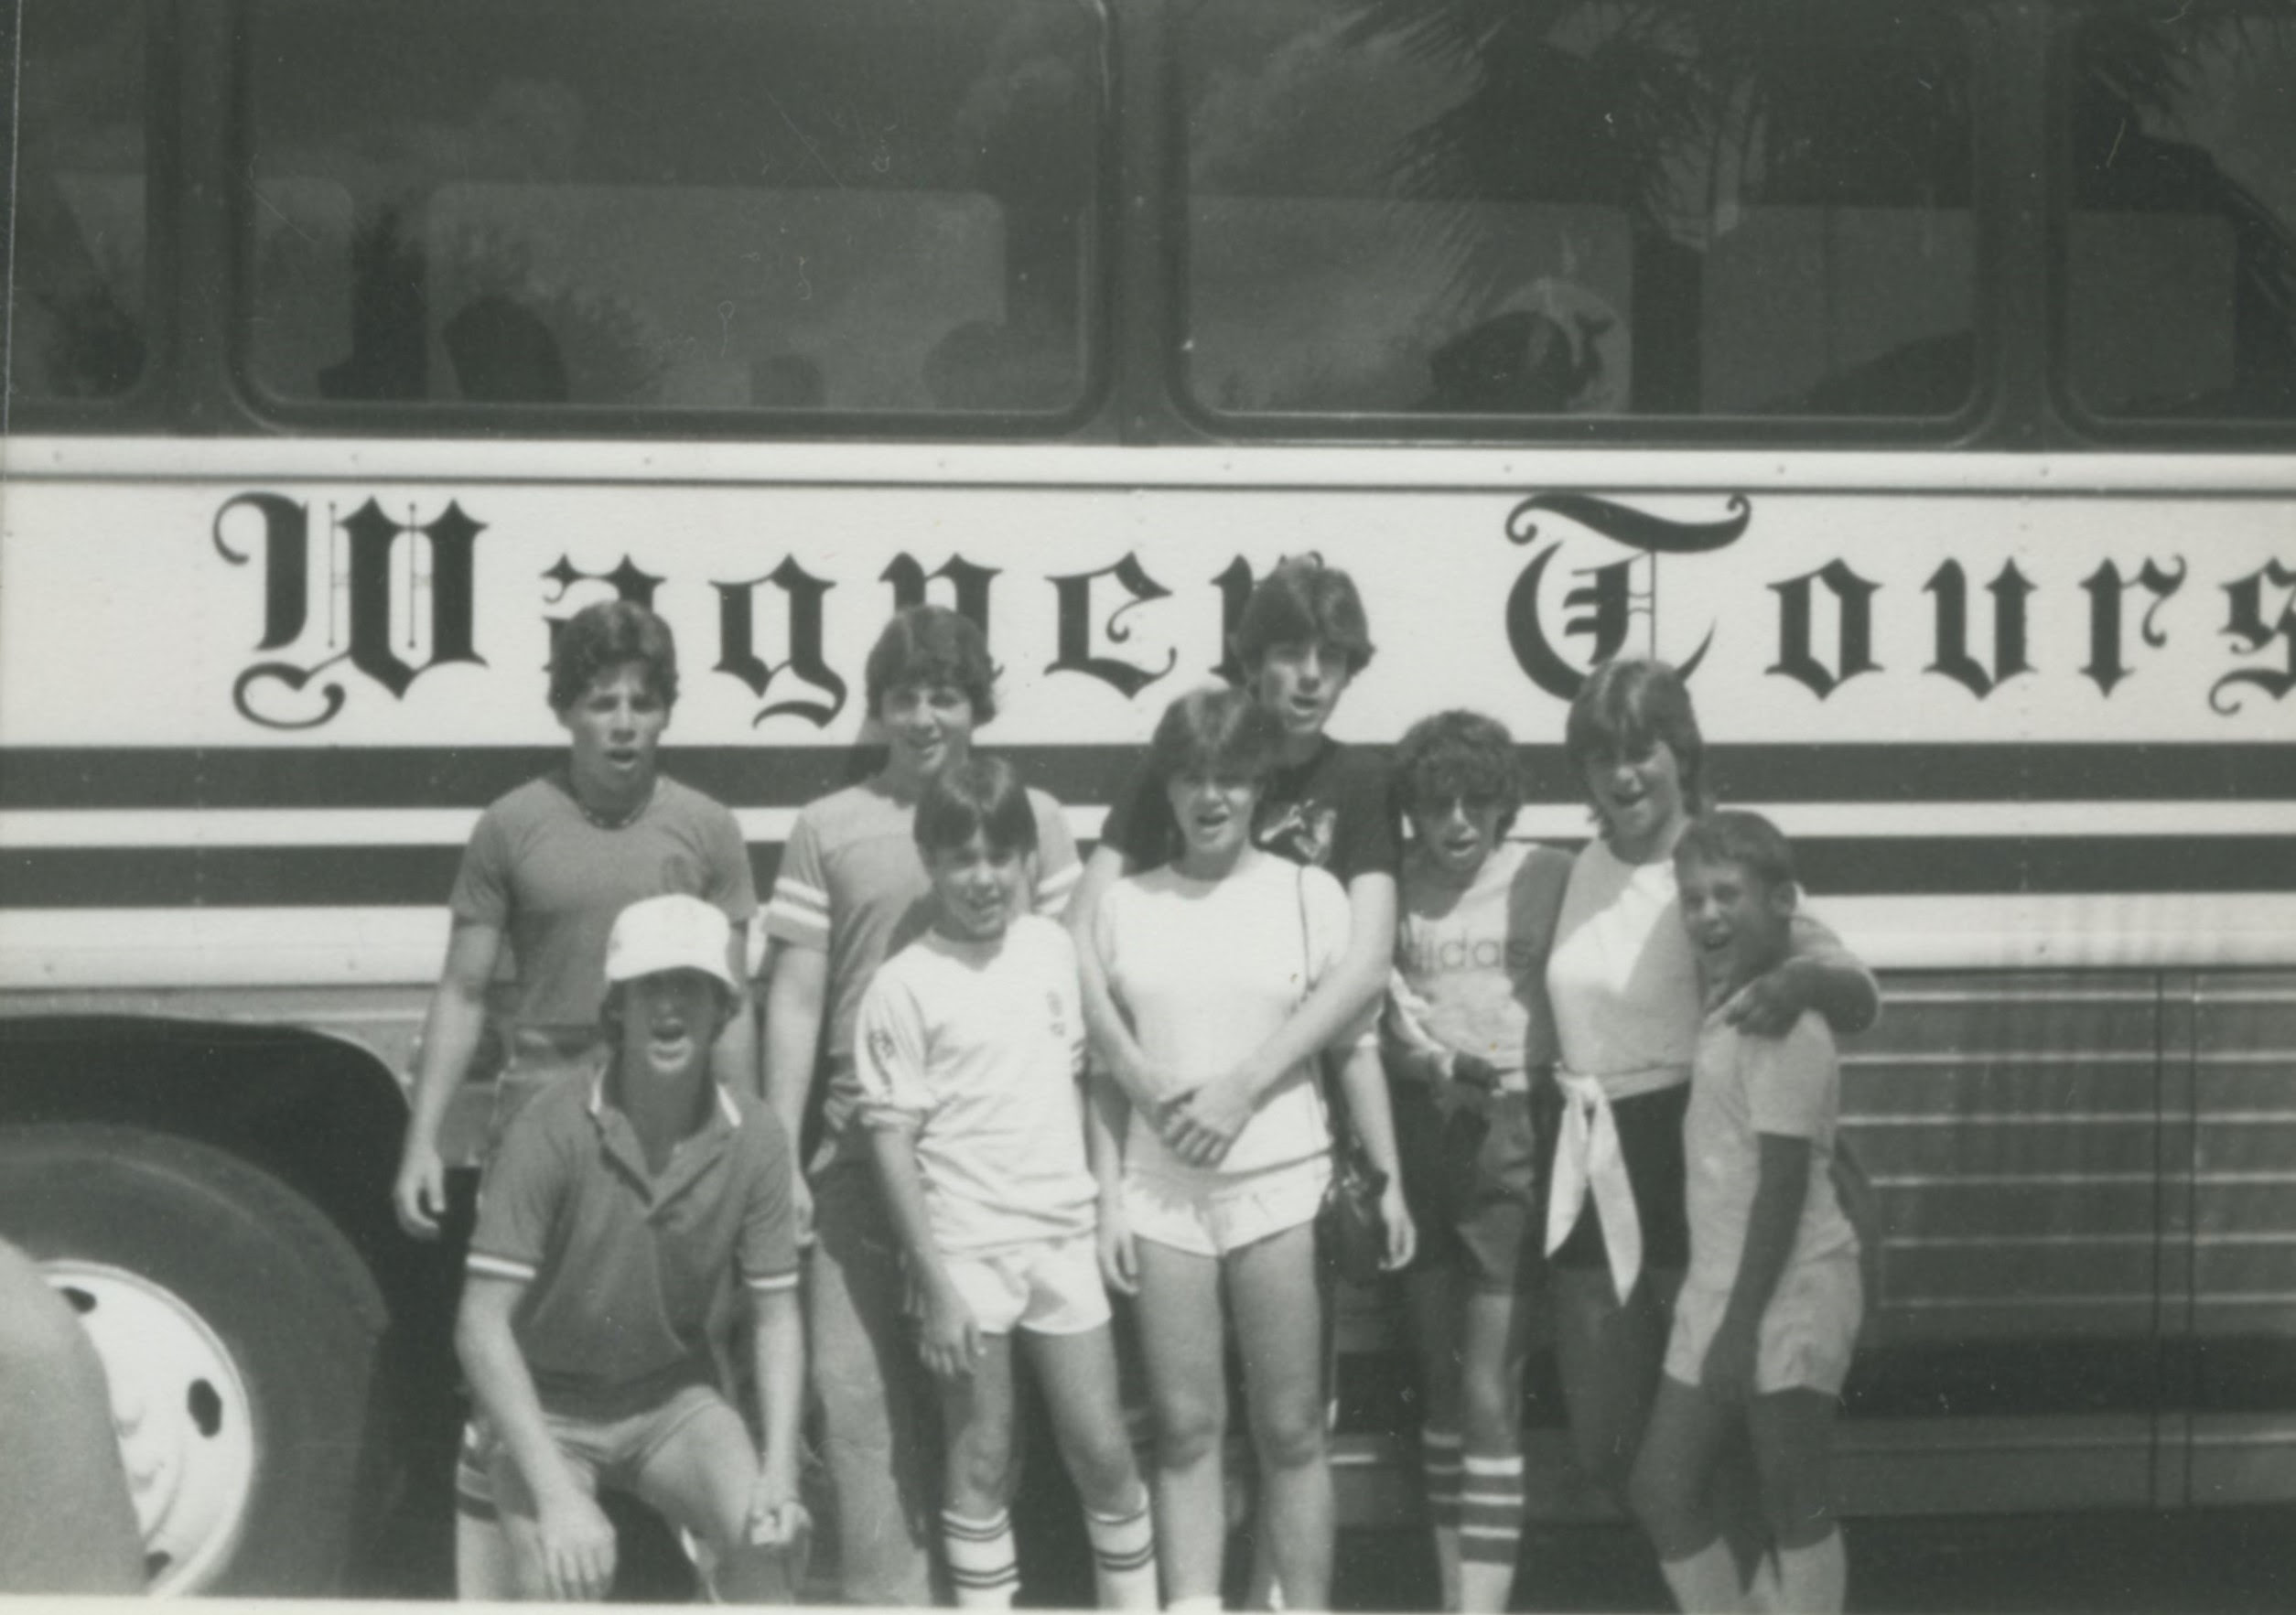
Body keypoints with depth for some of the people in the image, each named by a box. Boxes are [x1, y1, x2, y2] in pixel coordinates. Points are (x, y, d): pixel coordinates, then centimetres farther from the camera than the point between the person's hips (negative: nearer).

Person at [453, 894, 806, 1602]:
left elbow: (775, 1316, -4)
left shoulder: (754, 1140, -13)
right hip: (545, 1404, -3)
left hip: (672, 1396, 3)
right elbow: (481, 1324, -24)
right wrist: (556, 1495, -31)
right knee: (565, 1576, -24)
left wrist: (780, 1472, -18)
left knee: (766, 1535, -20)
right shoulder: (553, 1131, -23)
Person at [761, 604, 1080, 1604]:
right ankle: (888, 1595, 3)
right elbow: (794, 1003, 6)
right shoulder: (830, 829, 7)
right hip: (863, 1157, 0)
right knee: (860, 1394, -3)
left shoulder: (1032, 819, 8)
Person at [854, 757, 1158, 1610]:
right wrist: (935, 1284, -11)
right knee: (981, 1462, 4)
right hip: (966, 1249, -3)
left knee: (1103, 1450, 6)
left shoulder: (1052, 947, 5)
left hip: (1063, 1236, 4)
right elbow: (892, 1139, -8)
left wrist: (1108, 1200, 9)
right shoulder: (904, 985, -8)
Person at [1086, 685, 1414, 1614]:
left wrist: (1389, 1179, -1)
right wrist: (1109, 1198, 2)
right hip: (1160, 1195, 2)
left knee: (1290, 1431, 3)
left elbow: (1355, 1047, 3)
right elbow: (1106, 1066, 7)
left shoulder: (1308, 894, 1)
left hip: (1282, 1188, -1)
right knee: (1185, 1430, 6)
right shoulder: (1126, 904, 5)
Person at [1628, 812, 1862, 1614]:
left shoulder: (1785, 1027, -15)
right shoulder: (1722, 1011, 11)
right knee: (1661, 1488, 9)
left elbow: (1783, 1186, -18)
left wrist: (1742, 1324, -18)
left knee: (1794, 1508, 0)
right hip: (1716, 1285, 9)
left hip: (1787, 1293, -9)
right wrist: (1723, 1316, 15)